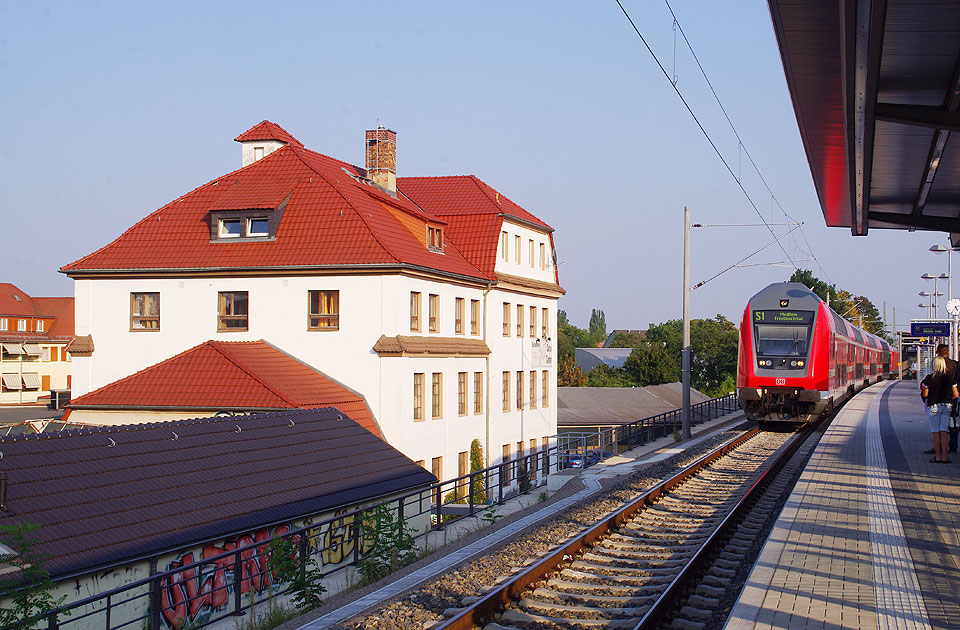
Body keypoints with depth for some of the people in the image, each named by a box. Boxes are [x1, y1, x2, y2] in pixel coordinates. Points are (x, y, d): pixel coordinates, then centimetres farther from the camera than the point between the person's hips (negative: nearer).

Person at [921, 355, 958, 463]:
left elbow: (925, 394, -6)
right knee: (944, 431, 4)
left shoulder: (929, 378, -9)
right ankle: (944, 457, 0)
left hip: (933, 406, -2)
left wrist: (922, 393, 16)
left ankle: (938, 456, 6)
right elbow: (956, 395, 0)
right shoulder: (950, 378, -2)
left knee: (935, 432, 5)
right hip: (947, 406, 2)